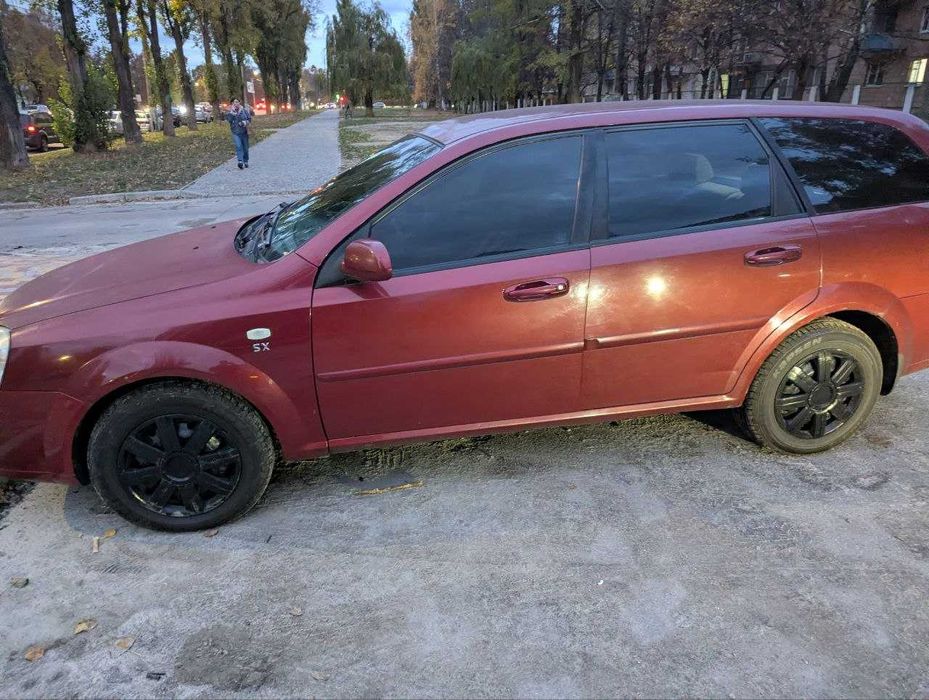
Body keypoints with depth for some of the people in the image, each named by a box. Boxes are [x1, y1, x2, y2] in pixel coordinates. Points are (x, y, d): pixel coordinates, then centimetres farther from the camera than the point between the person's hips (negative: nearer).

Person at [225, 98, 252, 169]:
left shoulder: (244, 110, 4)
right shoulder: (230, 111, 3)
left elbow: (249, 118, 6)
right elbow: (228, 119, -11)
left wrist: (245, 122, -13)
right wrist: (232, 112, -17)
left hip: (244, 132, 1)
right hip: (235, 132, -1)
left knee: (245, 147, 8)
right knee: (238, 146, -17)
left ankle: (245, 161, 23)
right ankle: (240, 161, -25)